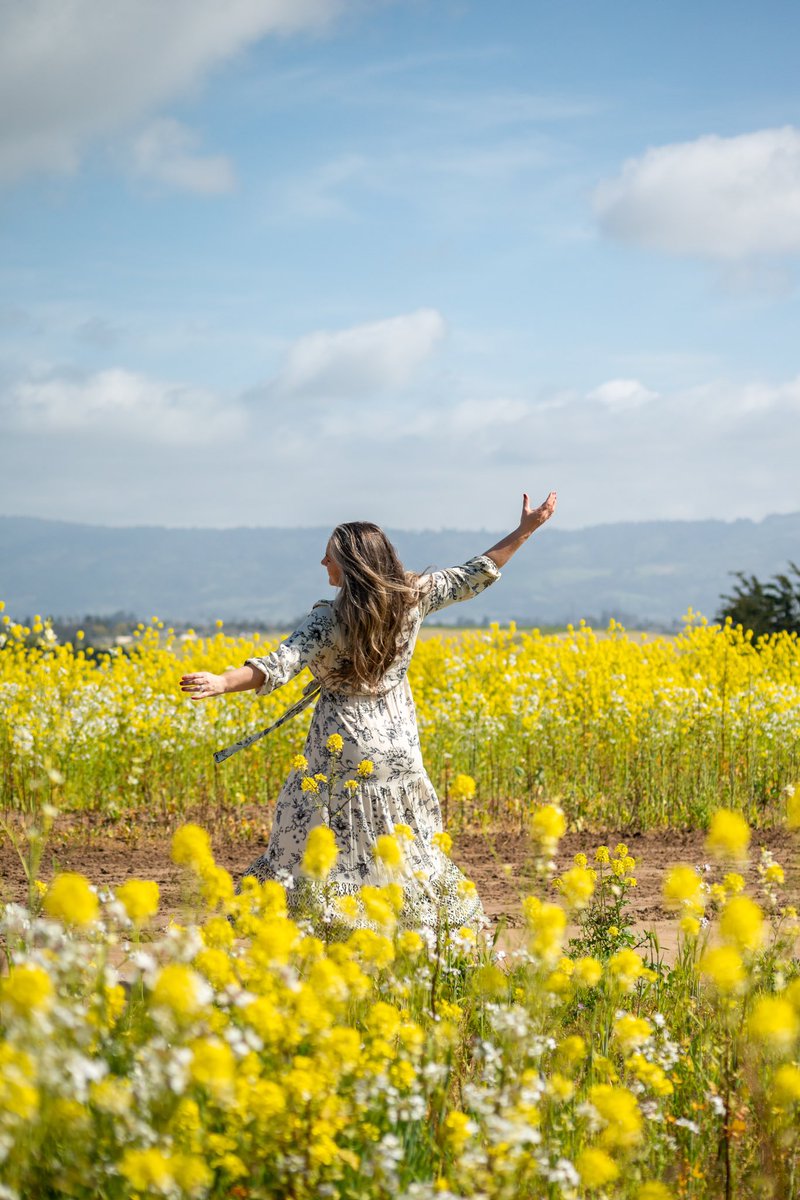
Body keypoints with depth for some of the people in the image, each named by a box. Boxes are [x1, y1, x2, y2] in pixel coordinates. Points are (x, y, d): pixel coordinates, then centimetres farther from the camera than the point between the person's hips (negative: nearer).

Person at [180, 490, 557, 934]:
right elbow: (475, 575, 5)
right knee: (410, 846, 18)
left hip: (344, 748, -5)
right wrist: (525, 529, 13)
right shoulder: (412, 598, -5)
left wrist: (221, 683, -41)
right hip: (398, 746, 5)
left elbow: (279, 666, -30)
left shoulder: (329, 621, -19)